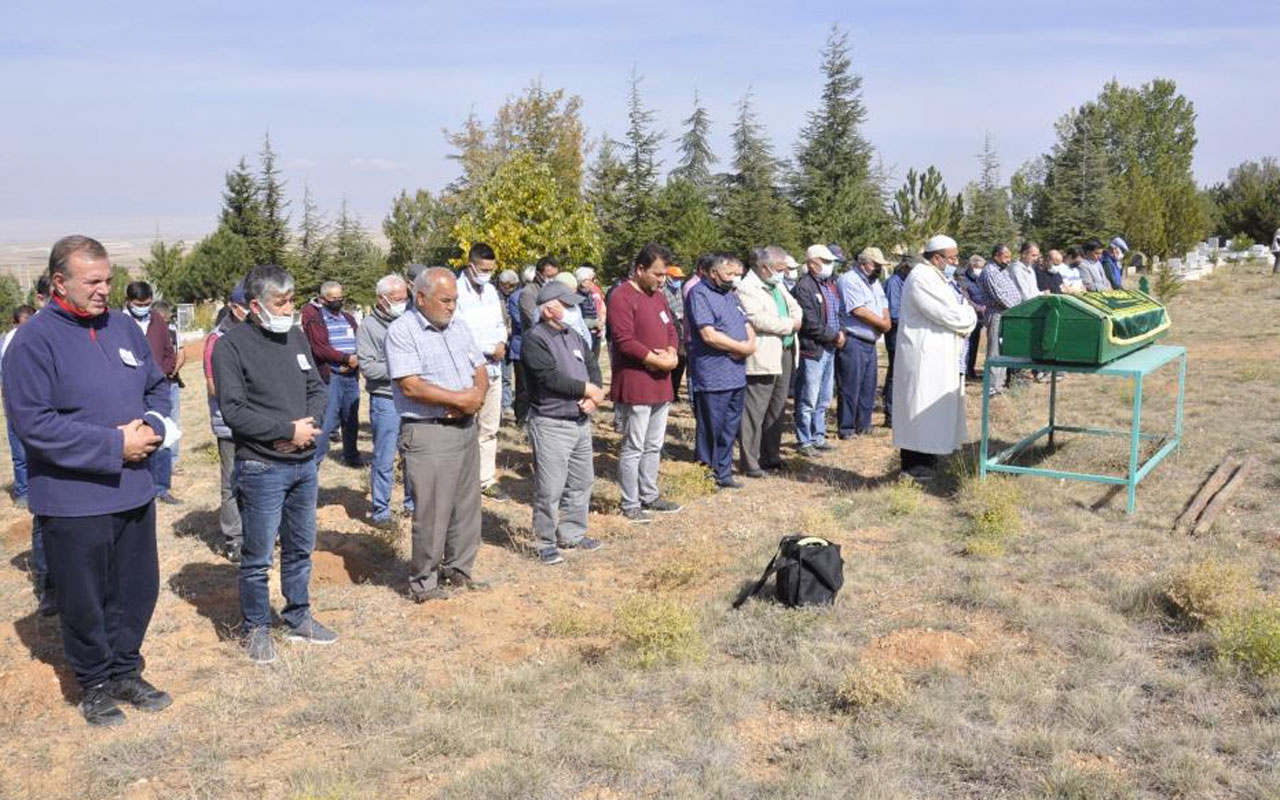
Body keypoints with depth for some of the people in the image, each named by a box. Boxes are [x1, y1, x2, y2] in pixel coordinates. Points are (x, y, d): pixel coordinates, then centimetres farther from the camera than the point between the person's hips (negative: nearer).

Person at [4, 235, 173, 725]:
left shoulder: (124, 327, 7)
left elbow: (157, 388, 16)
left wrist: (152, 427, -6)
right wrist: (114, 445, -20)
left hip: (134, 492, 6)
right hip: (73, 500, -6)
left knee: (138, 590, 16)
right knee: (85, 601, 8)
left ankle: (124, 672, 34)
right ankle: (95, 684, 27)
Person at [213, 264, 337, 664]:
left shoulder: (296, 338, 8)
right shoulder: (232, 345, -11)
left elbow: (319, 389, 12)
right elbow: (234, 411, -16)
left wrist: (309, 422, -8)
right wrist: (288, 430, -16)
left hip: (305, 464, 6)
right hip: (261, 469, -6)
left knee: (300, 549, 18)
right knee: (258, 557, 4)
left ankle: (298, 618, 33)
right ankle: (256, 628, 21)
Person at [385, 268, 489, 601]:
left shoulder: (458, 326, 13)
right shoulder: (402, 331, -11)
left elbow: (480, 369, 14)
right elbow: (410, 386, -19)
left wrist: (477, 395, -8)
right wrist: (460, 399, -14)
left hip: (466, 427, 8)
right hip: (427, 433, -7)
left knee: (467, 506, 14)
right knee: (431, 512, -2)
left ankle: (459, 570, 28)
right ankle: (424, 583, 12)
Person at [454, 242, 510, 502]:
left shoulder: (491, 290, 11)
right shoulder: (457, 292, -15)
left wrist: (501, 343, -3)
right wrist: (490, 348, -14)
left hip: (493, 368, 8)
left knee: (490, 429, 14)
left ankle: (487, 479, 25)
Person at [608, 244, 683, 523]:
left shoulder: (659, 295, 15)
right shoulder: (622, 296, -14)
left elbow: (671, 328, 18)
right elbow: (624, 341, -21)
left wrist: (672, 353, -3)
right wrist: (657, 360, -17)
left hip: (660, 383, 9)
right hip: (634, 383, -9)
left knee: (654, 446, 17)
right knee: (633, 448, -1)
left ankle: (649, 496, 28)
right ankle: (630, 504, 8)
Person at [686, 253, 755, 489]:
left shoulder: (731, 295, 18)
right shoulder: (699, 294, -10)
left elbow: (747, 326, 20)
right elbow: (709, 336, -19)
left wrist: (751, 343, -4)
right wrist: (742, 347, -10)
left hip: (737, 375, 8)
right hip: (713, 378, -8)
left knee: (730, 429, 14)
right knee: (711, 431, 0)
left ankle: (724, 474, 24)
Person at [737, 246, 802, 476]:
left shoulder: (778, 286, 17)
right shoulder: (747, 288, -12)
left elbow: (795, 306, 23)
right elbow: (758, 319, -23)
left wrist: (796, 319, -2)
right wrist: (789, 325, -12)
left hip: (785, 352, 10)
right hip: (763, 358, -10)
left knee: (777, 408, 15)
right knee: (755, 411, -5)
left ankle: (771, 456, 26)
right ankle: (749, 462, 1)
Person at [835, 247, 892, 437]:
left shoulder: (875, 283, 19)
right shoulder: (849, 280, -11)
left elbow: (884, 304, 23)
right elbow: (858, 310, -19)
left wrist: (887, 320, -1)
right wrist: (882, 323, -8)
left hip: (870, 342, 9)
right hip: (853, 342, -9)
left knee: (868, 387, 13)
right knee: (850, 388, -5)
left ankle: (864, 425, 22)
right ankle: (846, 429, 2)